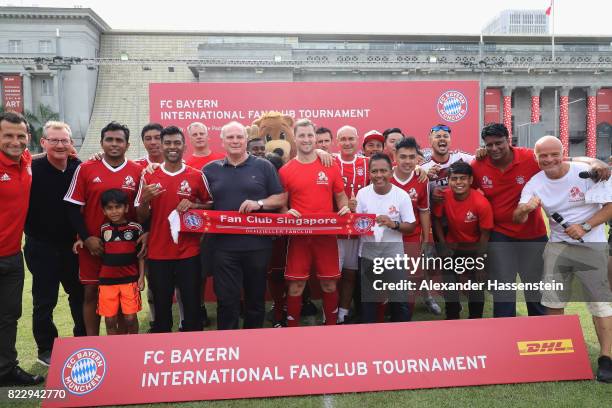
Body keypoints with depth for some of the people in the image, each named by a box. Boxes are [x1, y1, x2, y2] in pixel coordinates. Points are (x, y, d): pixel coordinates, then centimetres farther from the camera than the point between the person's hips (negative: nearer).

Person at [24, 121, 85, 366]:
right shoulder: (32, 169, -12)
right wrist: (33, 232, -15)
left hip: (72, 245, 4)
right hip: (42, 247, -4)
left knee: (80, 295, 16)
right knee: (44, 301, 8)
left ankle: (84, 342, 34)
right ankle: (46, 350, 25)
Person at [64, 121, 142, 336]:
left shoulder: (138, 171, 0)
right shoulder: (85, 169, 0)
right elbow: (73, 207, 1)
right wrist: (86, 238, -8)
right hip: (93, 245, 0)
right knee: (91, 292, 8)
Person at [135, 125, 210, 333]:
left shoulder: (197, 176, 1)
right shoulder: (149, 177, 4)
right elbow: (141, 218, 6)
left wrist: (193, 205, -12)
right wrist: (145, 200, -14)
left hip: (189, 252, -1)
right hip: (158, 253, 1)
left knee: (192, 305, 4)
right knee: (161, 307, 9)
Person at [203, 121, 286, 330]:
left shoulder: (263, 166, 5)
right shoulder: (210, 170, 10)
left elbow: (281, 198, 3)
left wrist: (259, 203, -12)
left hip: (258, 245, 0)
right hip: (224, 246, 1)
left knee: (256, 298, 12)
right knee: (226, 300, 3)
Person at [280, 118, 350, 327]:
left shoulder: (330, 166, 4)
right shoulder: (285, 171, 2)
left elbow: (341, 195, 12)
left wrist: (345, 208, -8)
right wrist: (286, 214, -13)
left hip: (327, 233, 1)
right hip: (298, 234, -1)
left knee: (329, 284, 9)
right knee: (296, 285, 4)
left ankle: (331, 325, 28)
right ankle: (292, 327, 21)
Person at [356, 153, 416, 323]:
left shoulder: (402, 195, -6)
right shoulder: (362, 193, -2)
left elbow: (411, 226, -3)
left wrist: (393, 224, -20)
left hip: (393, 251, -2)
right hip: (368, 251, 2)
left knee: (400, 299, 2)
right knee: (367, 298, 13)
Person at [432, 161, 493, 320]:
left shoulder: (481, 203, -27)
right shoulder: (443, 197, -21)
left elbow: (485, 235, -16)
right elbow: (436, 219, -3)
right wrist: (443, 245, -7)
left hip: (474, 248, -2)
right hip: (452, 247, 2)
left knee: (476, 286, 7)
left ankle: (475, 319, 28)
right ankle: (452, 317, 28)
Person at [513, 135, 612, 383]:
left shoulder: (586, 172, -13)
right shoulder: (534, 183, -4)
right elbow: (518, 220, -12)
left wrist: (584, 227, -22)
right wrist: (524, 209, -35)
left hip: (591, 245, -3)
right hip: (557, 245, 4)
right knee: (552, 301, 8)